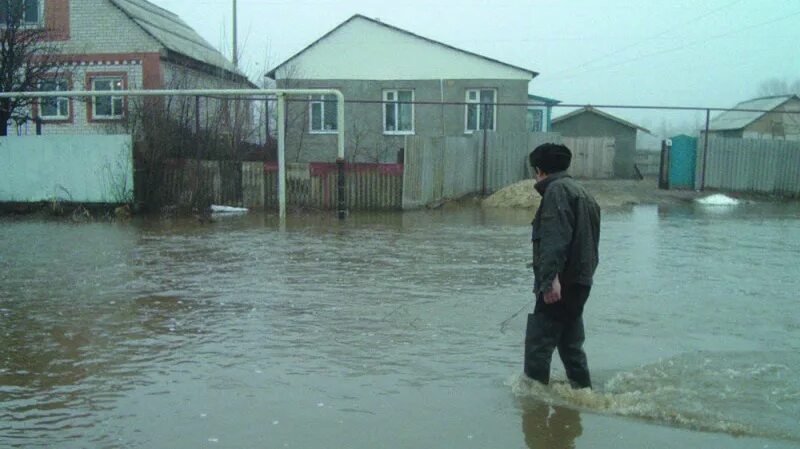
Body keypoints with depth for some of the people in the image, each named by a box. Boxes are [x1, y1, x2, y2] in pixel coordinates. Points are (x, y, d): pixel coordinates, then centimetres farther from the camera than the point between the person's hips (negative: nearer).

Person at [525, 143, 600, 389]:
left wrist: (551, 277, -30)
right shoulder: (581, 191, 21)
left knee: (538, 342, -4)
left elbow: (556, 238, -24)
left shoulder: (557, 189, -10)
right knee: (570, 343, 20)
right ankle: (582, 388, 29)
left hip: (562, 283, -10)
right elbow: (589, 241, 24)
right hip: (581, 281, 10)